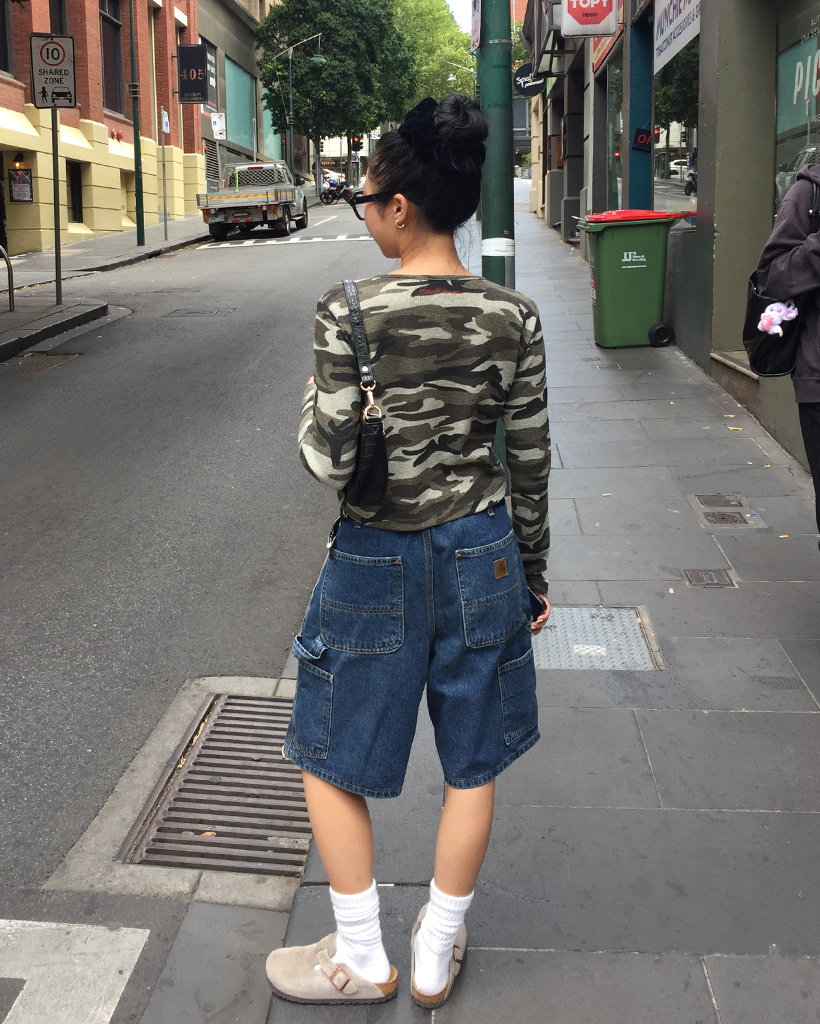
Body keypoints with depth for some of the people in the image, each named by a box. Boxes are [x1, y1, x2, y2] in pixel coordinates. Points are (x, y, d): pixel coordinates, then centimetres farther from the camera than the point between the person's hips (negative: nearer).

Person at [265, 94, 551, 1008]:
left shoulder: (350, 314, -15)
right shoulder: (512, 317, -4)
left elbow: (332, 460, -18)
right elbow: (530, 462, 1)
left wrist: (311, 407, 3)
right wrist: (532, 572, 12)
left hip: (376, 564, -3)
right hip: (482, 557, 4)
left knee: (330, 759, 18)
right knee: (471, 764, 17)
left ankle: (361, 960, 29)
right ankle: (436, 958, 33)